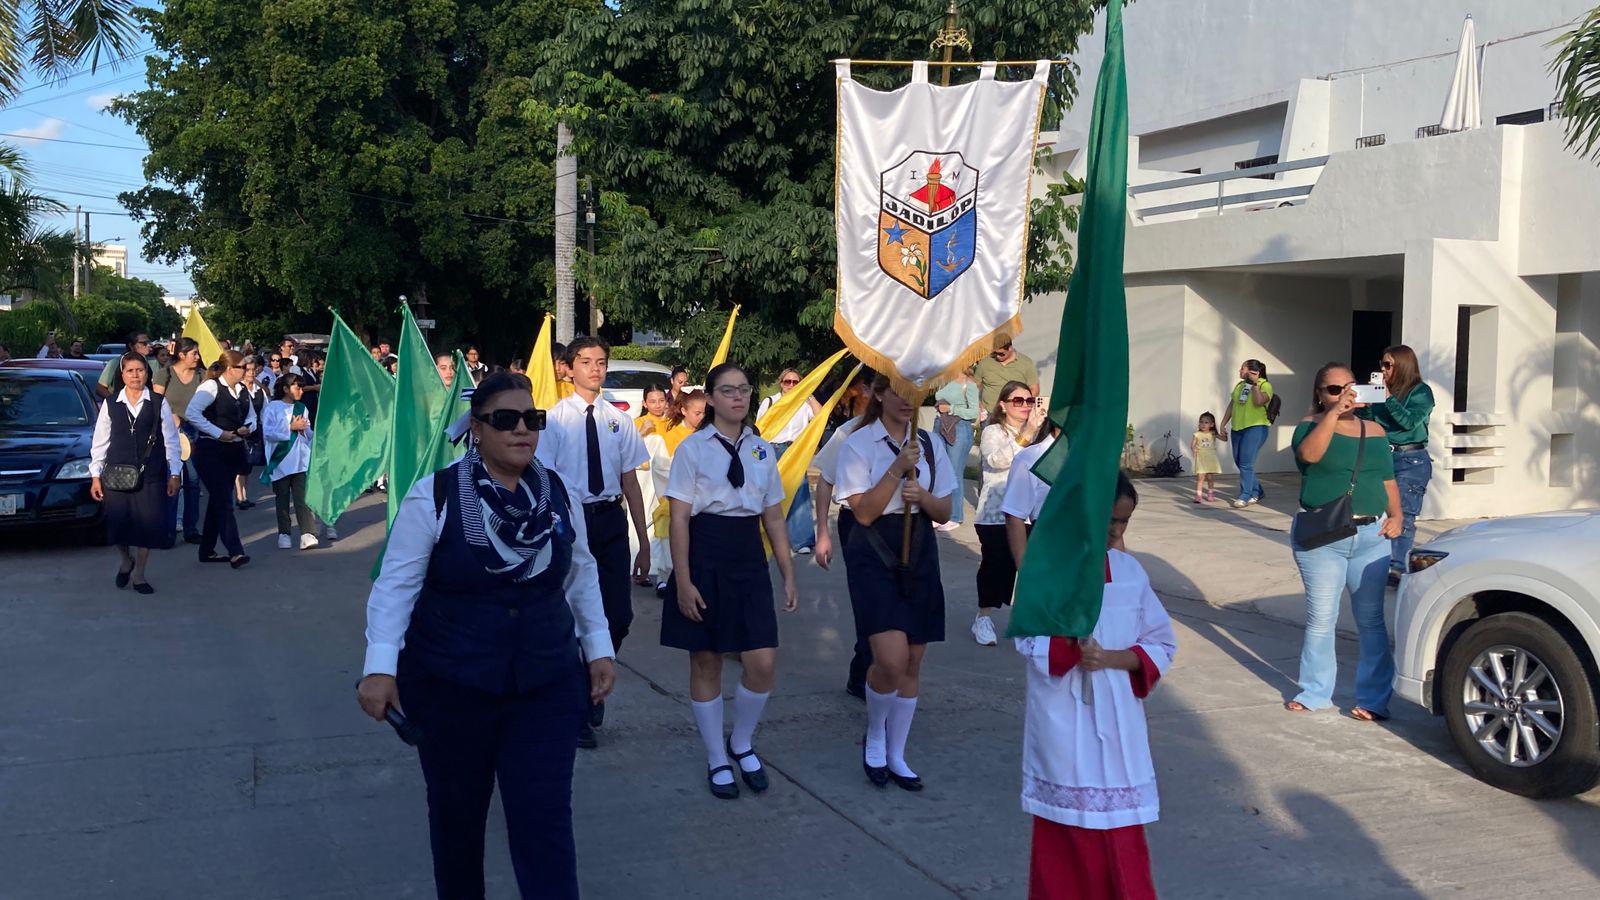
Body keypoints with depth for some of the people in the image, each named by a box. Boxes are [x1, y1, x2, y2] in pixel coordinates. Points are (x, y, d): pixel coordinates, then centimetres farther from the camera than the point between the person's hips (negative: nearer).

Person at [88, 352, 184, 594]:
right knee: (119, 524, -2)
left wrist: (173, 474, 2)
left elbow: (171, 440, 5)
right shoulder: (111, 405, 5)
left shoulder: (159, 403, 2)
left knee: (148, 524, -1)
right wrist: (95, 476, 5)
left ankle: (139, 574, 18)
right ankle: (126, 561, 30)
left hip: (151, 474, 0)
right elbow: (99, 442, 9)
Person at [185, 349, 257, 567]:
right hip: (210, 451, -8)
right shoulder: (211, 387, -11)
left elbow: (251, 416, 24)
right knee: (224, 500, -12)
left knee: (218, 500, 13)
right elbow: (192, 413, -21)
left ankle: (207, 550, 21)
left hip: (233, 450, 8)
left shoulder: (242, 389, 13)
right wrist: (218, 433, -20)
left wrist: (247, 429, 0)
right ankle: (235, 552, -16)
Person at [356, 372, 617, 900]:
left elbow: (581, 575, 12)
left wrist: (598, 648, 11)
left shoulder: (559, 495, 1)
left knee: (546, 821, -3)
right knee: (457, 815, 15)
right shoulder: (433, 496, -11)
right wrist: (380, 667, -18)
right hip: (450, 688, -1)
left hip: (547, 687, 2)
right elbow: (396, 584, -10)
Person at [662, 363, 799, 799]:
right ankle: (717, 759, 23)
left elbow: (775, 519, 12)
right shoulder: (694, 448, -4)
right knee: (706, 662, 6)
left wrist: (789, 575, 9)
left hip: (749, 558, 4)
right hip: (705, 555, -3)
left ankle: (742, 744, 24)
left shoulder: (762, 450, 9)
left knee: (763, 664, -2)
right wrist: (683, 582, -12)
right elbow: (679, 520, -7)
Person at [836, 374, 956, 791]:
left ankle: (896, 756, 23)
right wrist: (898, 468, -21)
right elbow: (864, 511, -12)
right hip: (874, 556, -5)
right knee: (892, 659, -18)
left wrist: (923, 497, -11)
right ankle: (874, 736, 12)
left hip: (919, 553, 5)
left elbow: (944, 512, 10)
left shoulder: (927, 444, 9)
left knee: (912, 663, 8)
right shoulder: (859, 444, -6)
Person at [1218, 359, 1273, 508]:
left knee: (1246, 463, -11)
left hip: (1256, 427, -7)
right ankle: (1258, 492, 24)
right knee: (1239, 462, 9)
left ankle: (1244, 496, -4)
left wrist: (1254, 384, -16)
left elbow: (1259, 402, -23)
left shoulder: (1265, 385, -4)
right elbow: (1231, 406, 19)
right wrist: (1223, 425, 16)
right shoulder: (1239, 385, 16)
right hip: (1237, 428, 7)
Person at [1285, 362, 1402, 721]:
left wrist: (1395, 516, 3)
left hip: (1371, 536, 3)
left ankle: (1374, 698, 10)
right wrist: (1334, 413, -26)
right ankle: (1315, 692, 15)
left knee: (1371, 620, 3)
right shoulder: (1312, 426, 1)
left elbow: (1388, 482, 19)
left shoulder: (1374, 433, 14)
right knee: (1320, 619, 1)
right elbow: (1308, 454, -22)